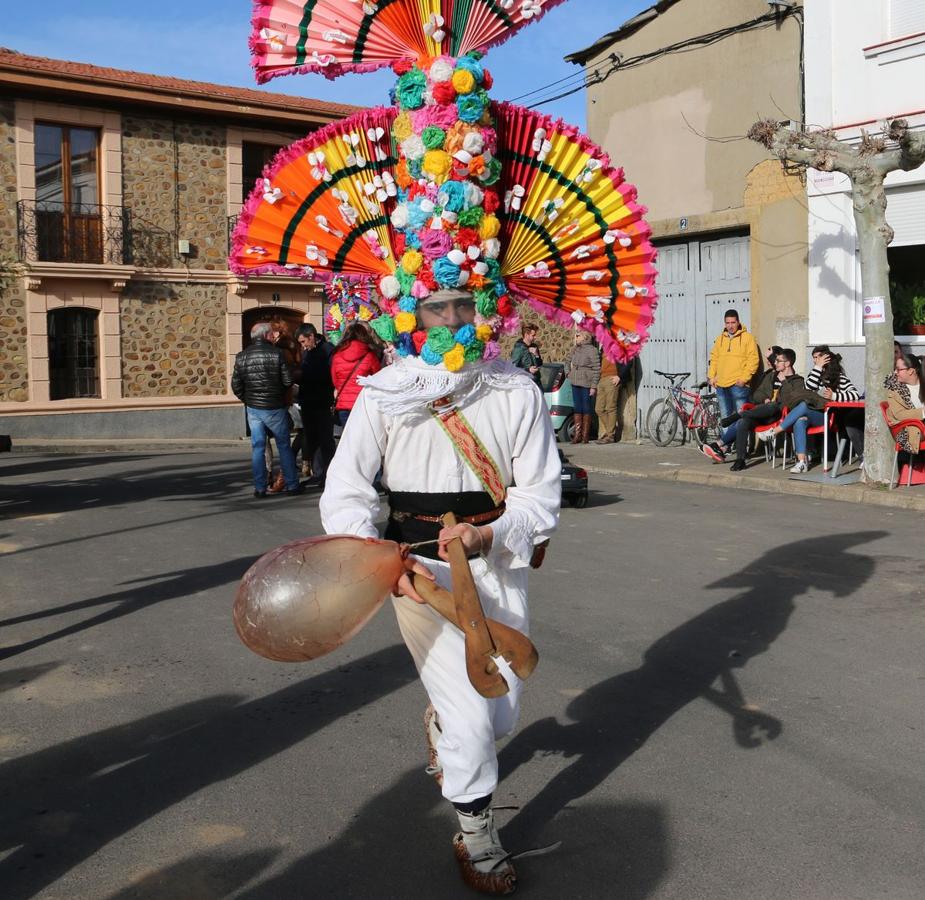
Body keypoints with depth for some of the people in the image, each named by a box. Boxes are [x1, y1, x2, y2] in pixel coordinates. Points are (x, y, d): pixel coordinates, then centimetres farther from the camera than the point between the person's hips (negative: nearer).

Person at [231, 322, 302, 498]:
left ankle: (260, 487, 8)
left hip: (253, 408, 3)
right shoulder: (277, 353, -11)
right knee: (284, 446, 8)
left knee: (257, 447, 8)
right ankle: (292, 485, 12)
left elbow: (236, 385, 2)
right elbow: (288, 381, -11)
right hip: (275, 408, -3)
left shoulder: (241, 357, 0)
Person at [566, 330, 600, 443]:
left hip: (586, 384, -6)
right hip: (575, 383, 6)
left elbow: (597, 369, -11)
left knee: (586, 409, 0)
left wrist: (594, 386, -14)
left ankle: (585, 435, 7)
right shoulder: (574, 350, 11)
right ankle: (577, 434, 11)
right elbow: (568, 363, 28)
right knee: (577, 409, 7)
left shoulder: (592, 350, -9)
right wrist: (568, 373, 12)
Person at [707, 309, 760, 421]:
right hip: (721, 385, 5)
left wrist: (744, 378, -14)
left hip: (738, 385, -5)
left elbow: (753, 360, -7)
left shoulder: (747, 337, -1)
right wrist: (711, 376, 7)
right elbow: (714, 358, 19)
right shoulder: (720, 338, 15)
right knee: (725, 417, 11)